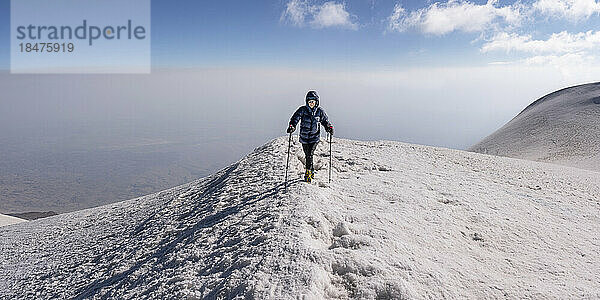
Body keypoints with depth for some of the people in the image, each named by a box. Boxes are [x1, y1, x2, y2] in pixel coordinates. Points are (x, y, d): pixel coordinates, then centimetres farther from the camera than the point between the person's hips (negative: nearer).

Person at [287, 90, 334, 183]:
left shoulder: (320, 111, 0)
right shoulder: (302, 110, -4)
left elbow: (325, 121, 10)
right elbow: (295, 118, -11)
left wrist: (329, 128, -10)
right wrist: (292, 126, -30)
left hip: (315, 137, -1)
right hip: (304, 137, 2)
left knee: (310, 154, -15)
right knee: (307, 155, 11)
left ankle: (308, 172, -3)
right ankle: (312, 171, 30)